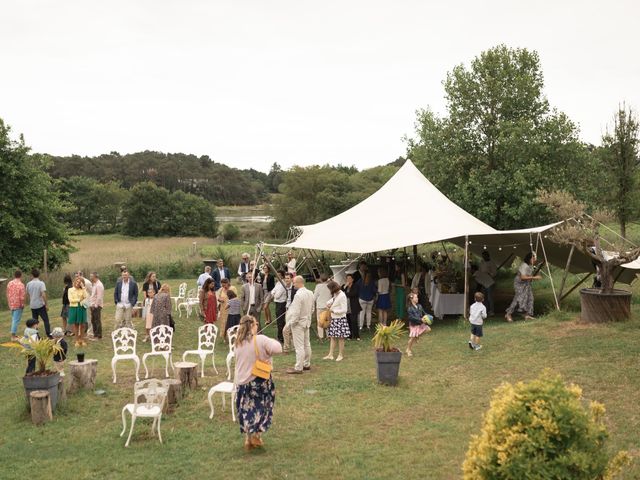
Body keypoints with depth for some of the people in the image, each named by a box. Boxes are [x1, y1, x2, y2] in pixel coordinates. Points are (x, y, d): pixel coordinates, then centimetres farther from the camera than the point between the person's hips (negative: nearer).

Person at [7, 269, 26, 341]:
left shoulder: (9, 283, 3)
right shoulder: (21, 285, -16)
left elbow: (7, 295, 9)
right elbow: (22, 297, -17)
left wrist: (9, 304, 18)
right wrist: (22, 304, -3)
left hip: (11, 305, 6)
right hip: (18, 305, -6)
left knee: (13, 319, 18)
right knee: (16, 320, -2)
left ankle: (14, 334, 24)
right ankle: (13, 336, -1)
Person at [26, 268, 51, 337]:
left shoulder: (29, 284, 2)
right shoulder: (41, 283, -12)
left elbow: (28, 295, 11)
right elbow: (43, 295, -18)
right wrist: (46, 305, -13)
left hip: (32, 306, 4)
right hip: (40, 305, -4)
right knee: (46, 320, 2)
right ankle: (48, 334, -3)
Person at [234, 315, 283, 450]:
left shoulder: (238, 343, 0)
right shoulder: (260, 340, -18)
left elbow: (239, 361, 10)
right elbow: (278, 349, -22)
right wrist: (270, 342, -3)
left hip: (242, 382, 5)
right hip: (259, 381, -5)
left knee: (246, 410, 14)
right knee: (261, 408, 14)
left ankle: (248, 439, 19)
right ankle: (256, 434, 11)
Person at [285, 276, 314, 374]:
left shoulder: (298, 295, -23)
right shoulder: (310, 293, 3)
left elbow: (296, 312, -22)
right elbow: (312, 309, 12)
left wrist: (291, 323, -12)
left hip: (298, 323, -9)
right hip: (307, 322, 9)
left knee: (299, 346, -5)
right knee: (306, 344, 17)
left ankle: (298, 368, -1)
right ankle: (307, 364, 27)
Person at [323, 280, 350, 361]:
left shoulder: (342, 296, -17)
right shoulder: (335, 295, 8)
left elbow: (344, 310, -18)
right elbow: (332, 301, 26)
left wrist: (333, 310, -14)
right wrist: (329, 304, 3)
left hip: (340, 319, -8)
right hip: (333, 318, 8)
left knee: (340, 338, 3)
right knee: (332, 337, 8)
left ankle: (341, 355, 13)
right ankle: (330, 355, 12)